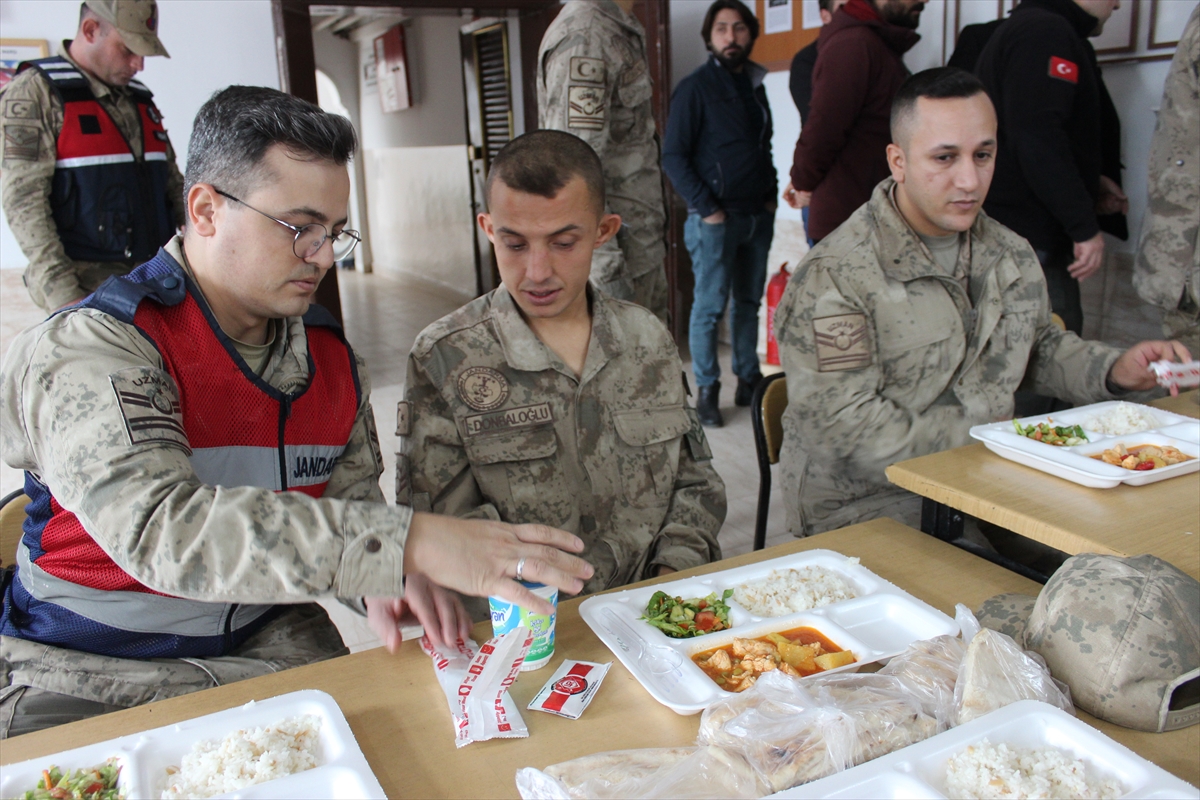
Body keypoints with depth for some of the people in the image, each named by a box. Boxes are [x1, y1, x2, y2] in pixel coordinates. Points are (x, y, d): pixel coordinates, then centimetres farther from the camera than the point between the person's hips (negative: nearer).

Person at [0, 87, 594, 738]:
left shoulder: (330, 353, 3)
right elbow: (160, 527, -32)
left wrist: (381, 581, -20)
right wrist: (408, 544, -39)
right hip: (86, 671, -4)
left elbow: (350, 501, 5)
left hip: (269, 642, 5)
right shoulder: (90, 345, -18)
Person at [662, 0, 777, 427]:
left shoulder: (755, 85, 14)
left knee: (749, 301, 11)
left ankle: (748, 380, 21)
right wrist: (706, 209, -13)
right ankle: (706, 390, 5)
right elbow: (673, 156, -9)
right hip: (716, 217, -6)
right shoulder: (694, 88, -5)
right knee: (710, 305, -4)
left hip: (757, 216, 6)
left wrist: (770, 196, 9)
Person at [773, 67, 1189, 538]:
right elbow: (847, 432, -21)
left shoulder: (1012, 256, 9)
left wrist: (1115, 371, 6)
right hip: (870, 508, -7)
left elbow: (1039, 347, 27)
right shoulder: (834, 278, -16)